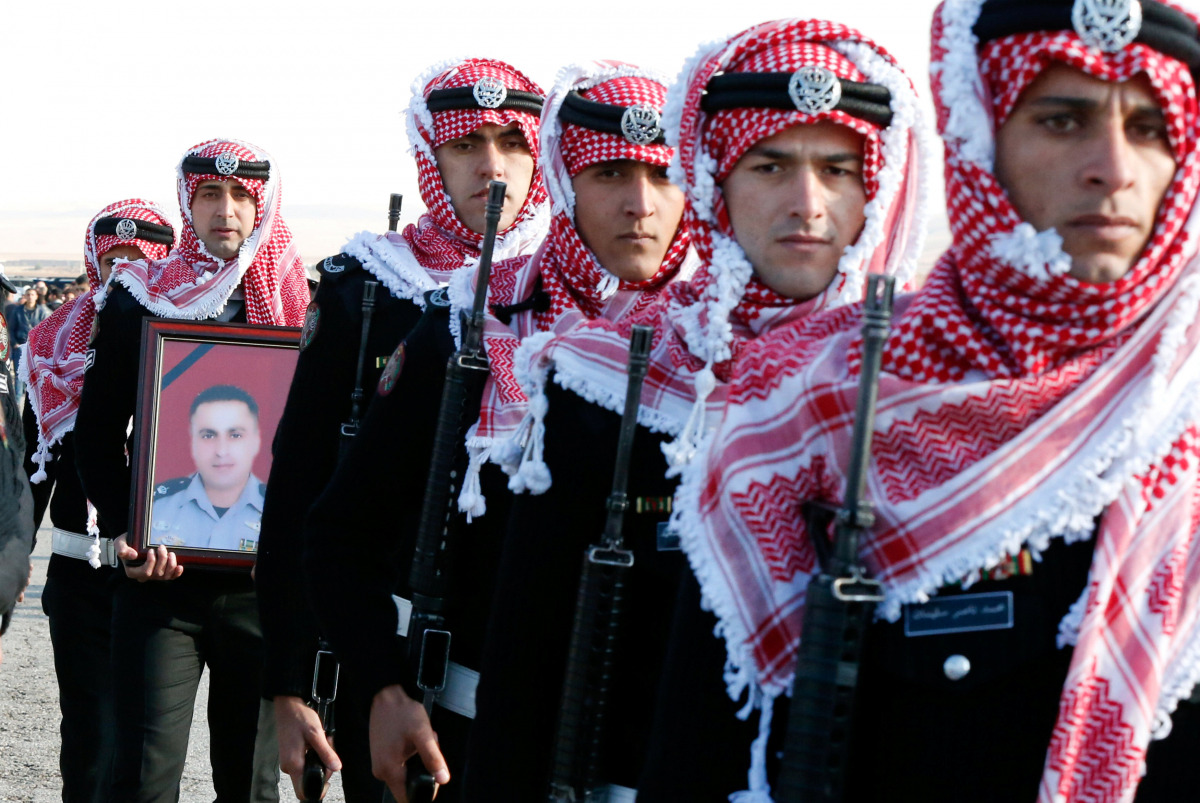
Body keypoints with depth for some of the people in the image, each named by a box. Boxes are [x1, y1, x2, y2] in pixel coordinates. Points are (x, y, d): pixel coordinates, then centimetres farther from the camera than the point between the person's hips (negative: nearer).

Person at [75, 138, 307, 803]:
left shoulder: (300, 306, 5)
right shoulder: (139, 298, 4)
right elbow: (96, 433, 5)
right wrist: (124, 529, -10)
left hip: (264, 581, 1)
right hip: (158, 580, -1)